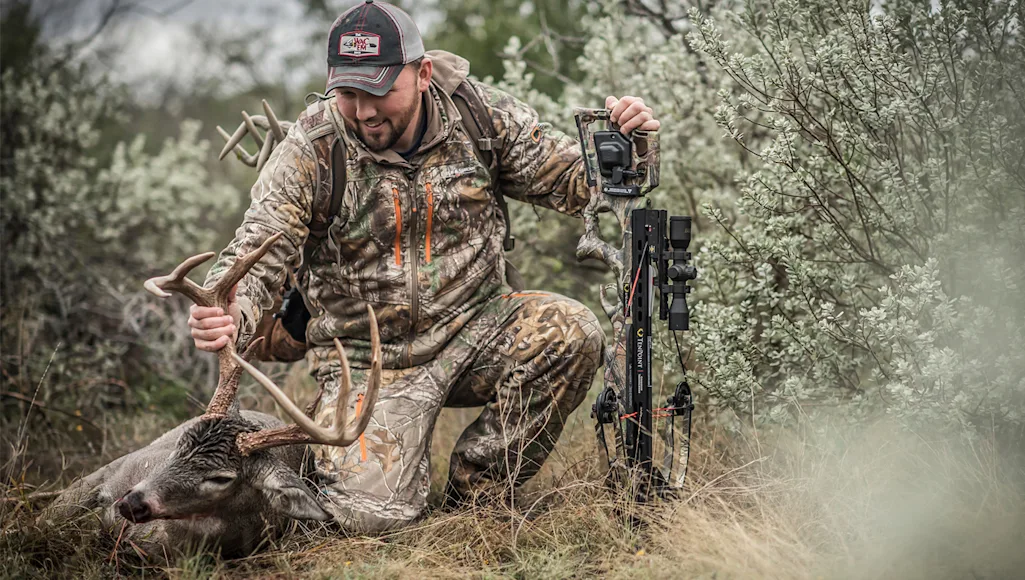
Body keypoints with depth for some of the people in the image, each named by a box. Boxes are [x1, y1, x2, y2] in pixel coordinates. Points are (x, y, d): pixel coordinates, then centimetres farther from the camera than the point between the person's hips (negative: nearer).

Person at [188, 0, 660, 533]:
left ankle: (475, 492, -6)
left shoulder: (477, 112, -5)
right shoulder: (309, 151, -12)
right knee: (371, 514, -22)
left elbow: (567, 180, 2)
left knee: (571, 333, -27)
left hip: (475, 331, 3)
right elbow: (258, 254, -16)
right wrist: (229, 317, -38)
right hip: (373, 361, -2)